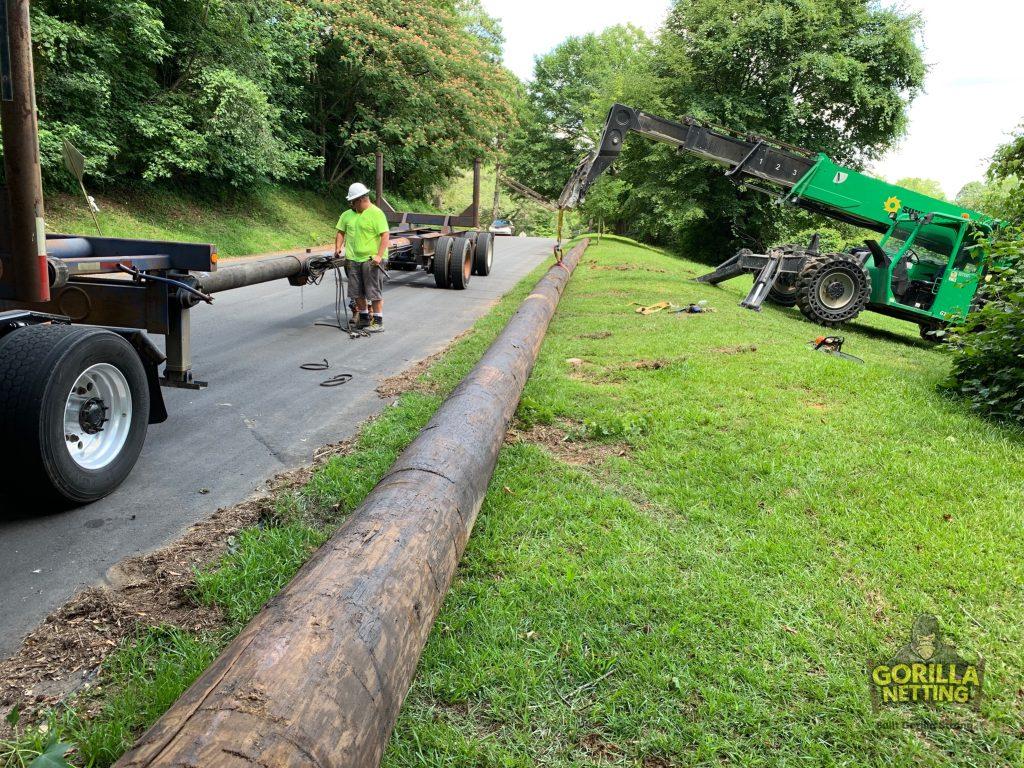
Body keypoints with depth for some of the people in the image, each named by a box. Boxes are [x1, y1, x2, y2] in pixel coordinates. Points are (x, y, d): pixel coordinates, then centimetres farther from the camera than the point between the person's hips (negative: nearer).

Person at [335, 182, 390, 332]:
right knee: (357, 292, 12)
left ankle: (378, 322, 3)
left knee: (374, 292, -3)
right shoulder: (348, 214, 13)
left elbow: (386, 235, -15)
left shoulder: (376, 213, -8)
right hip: (353, 259, 7)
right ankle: (364, 318, 26)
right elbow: (341, 232, 22)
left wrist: (379, 255, -23)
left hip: (371, 260, -7)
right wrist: (338, 248, 8)